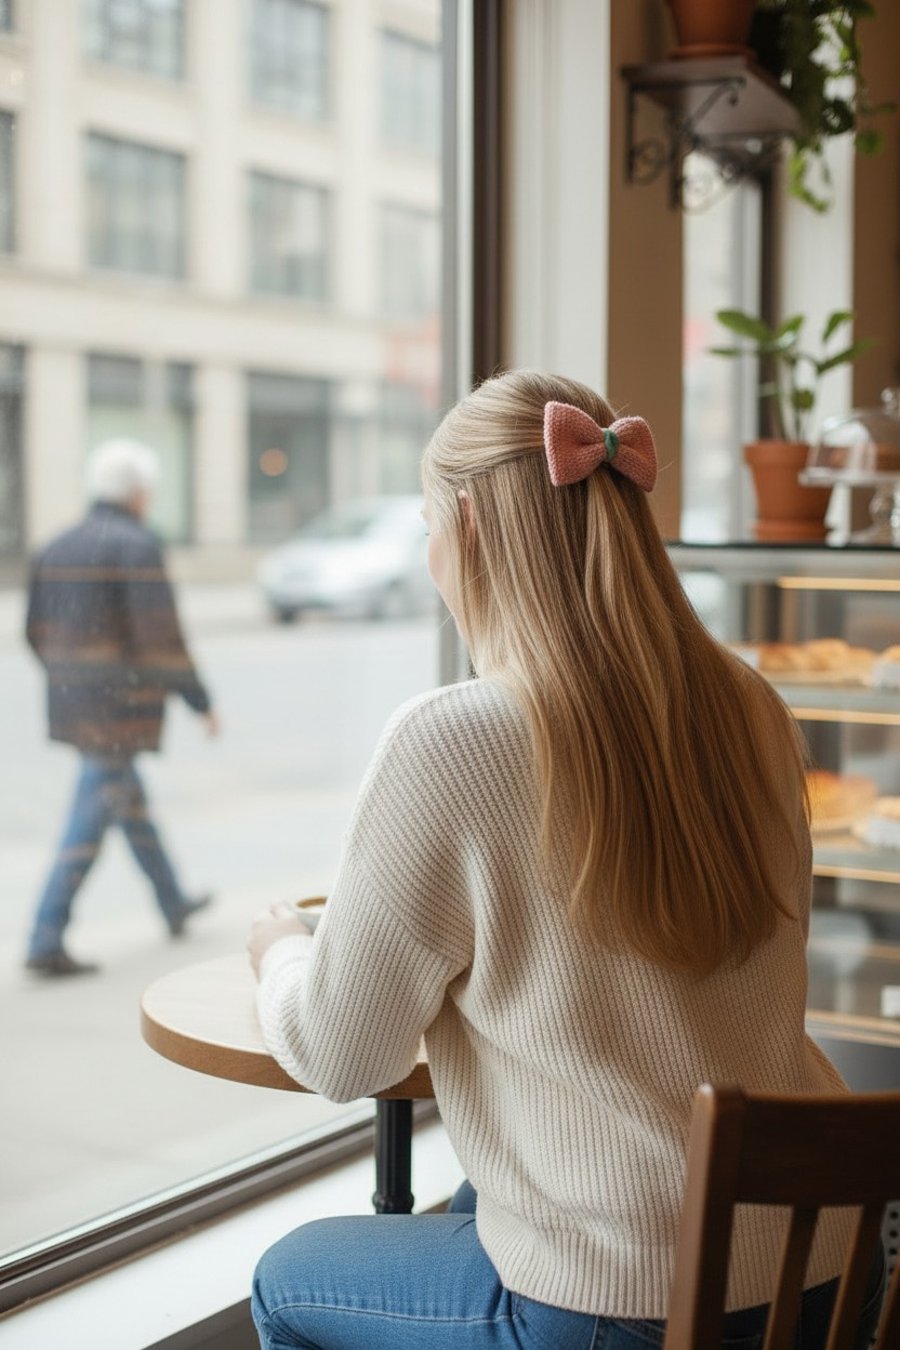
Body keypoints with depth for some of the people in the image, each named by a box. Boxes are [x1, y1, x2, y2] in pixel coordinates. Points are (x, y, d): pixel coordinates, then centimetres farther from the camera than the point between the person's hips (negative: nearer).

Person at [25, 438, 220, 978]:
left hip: (72, 706, 8)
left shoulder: (58, 548, 9)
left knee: (133, 804, 23)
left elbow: (39, 633, 12)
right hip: (124, 709, -8)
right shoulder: (139, 546, -14)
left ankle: (175, 906, 38)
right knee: (89, 826, -4)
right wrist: (202, 702, -9)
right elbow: (161, 636, -18)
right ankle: (47, 943, -5)